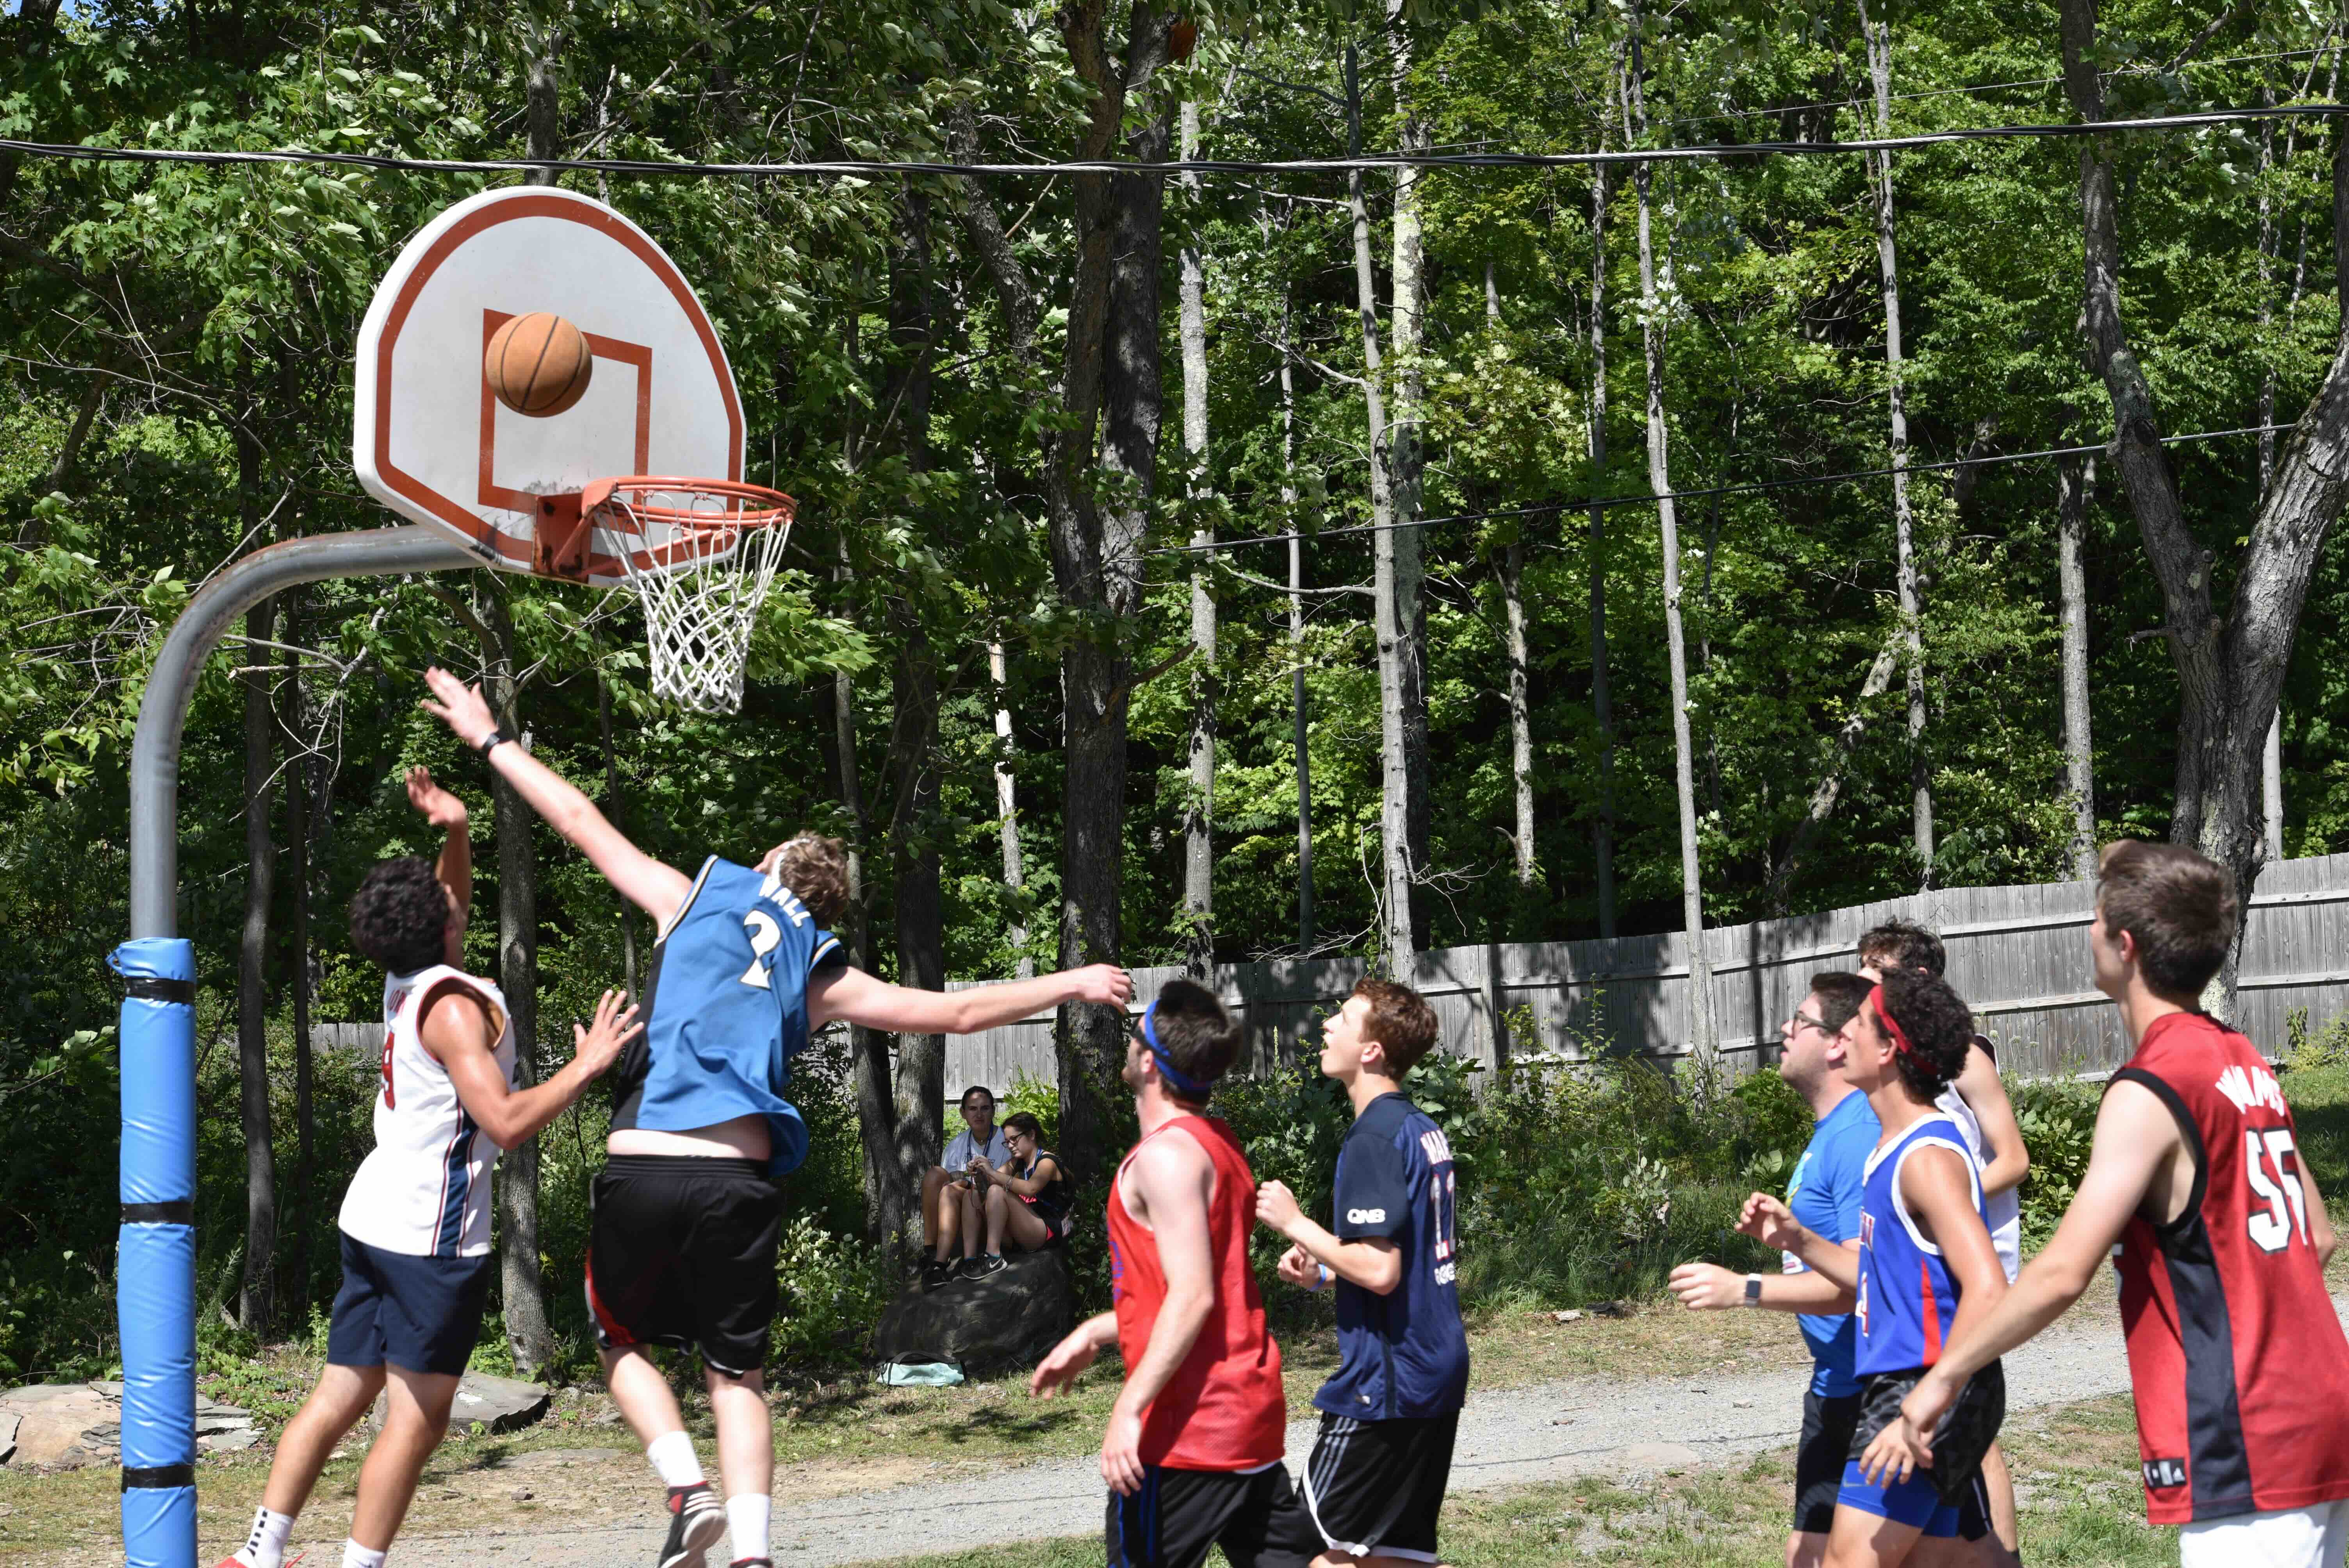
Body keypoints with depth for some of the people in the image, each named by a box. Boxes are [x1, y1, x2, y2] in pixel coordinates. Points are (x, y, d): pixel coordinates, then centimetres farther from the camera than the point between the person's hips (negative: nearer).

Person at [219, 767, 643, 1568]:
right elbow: (505, 1120, -22)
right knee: (418, 1419, -3)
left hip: (375, 1216, 9)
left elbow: (451, 904, 31)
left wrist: (455, 833, 14)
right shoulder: (454, 1004, -15)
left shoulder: (408, 983, 11)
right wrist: (584, 1067, -14)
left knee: (340, 1395, 11)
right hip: (431, 1231, -9)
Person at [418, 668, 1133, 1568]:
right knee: (736, 1375, 12)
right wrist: (1074, 984, 28)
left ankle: (688, 1488, 0)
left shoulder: (697, 899, 12)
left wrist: (489, 739, 27)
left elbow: (581, 823, 17)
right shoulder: (822, 977, 15)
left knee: (621, 1339, 20)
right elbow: (958, 1012, 17)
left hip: (643, 1168, -1)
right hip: (740, 1182, 1)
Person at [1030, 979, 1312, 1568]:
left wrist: (1129, 1407, -25)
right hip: (1251, 1411, 9)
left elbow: (1193, 1296, -23)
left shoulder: (1167, 1155, -16)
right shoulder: (1217, 1144, 14)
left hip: (1189, 1426, -9)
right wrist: (1095, 1334, 25)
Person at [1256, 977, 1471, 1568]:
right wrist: (1322, 1271, 14)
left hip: (1384, 1383, -9)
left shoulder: (1372, 1139, -16)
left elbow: (1380, 1271, -22)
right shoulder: (1426, 1130, 12)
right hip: (1439, 1372, 9)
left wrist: (1295, 1224, -12)